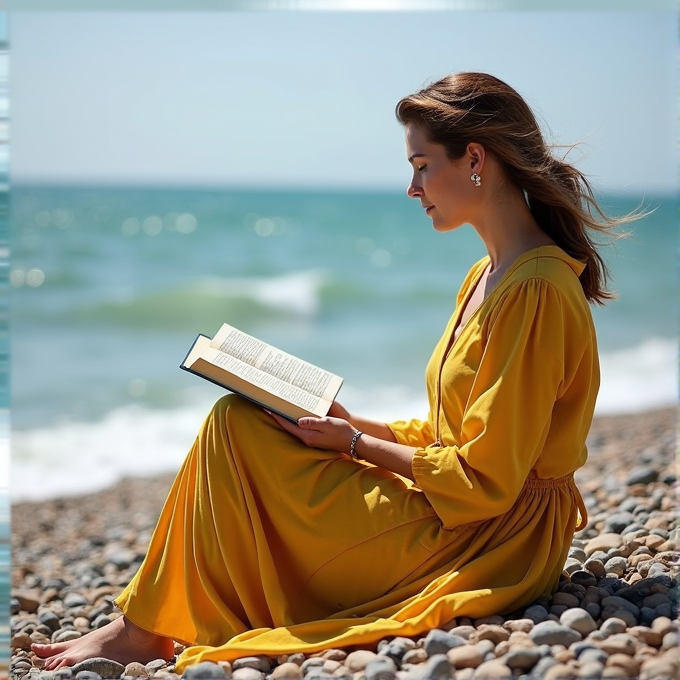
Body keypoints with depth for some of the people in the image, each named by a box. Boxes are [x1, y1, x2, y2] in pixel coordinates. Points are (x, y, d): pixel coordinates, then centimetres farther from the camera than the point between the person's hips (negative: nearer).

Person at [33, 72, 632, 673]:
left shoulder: (537, 289, -19)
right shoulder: (489, 276, 12)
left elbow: (483, 479, -20)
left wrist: (358, 445, -12)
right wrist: (356, 425, 4)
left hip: (492, 544, -10)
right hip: (458, 524, 10)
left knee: (234, 426, -10)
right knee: (240, 424, 9)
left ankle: (144, 632, 5)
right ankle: (146, 629, 11)